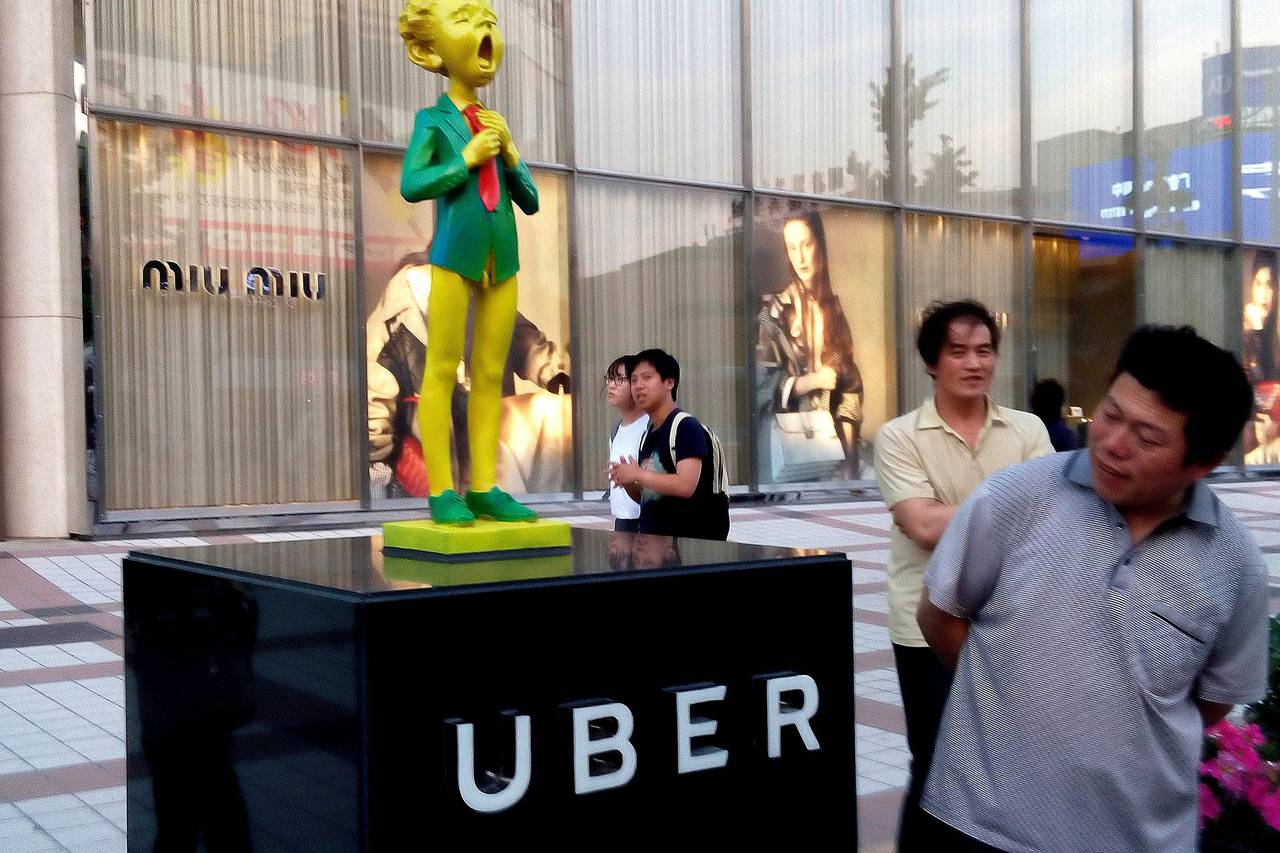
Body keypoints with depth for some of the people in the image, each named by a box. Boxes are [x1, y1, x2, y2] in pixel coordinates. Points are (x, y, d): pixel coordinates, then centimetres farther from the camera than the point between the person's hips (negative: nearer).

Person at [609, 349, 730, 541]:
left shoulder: (686, 427, -11)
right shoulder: (648, 435, 14)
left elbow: (685, 485, -23)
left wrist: (637, 475, -13)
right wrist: (627, 482, 0)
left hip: (688, 540, -8)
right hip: (650, 539, 8)